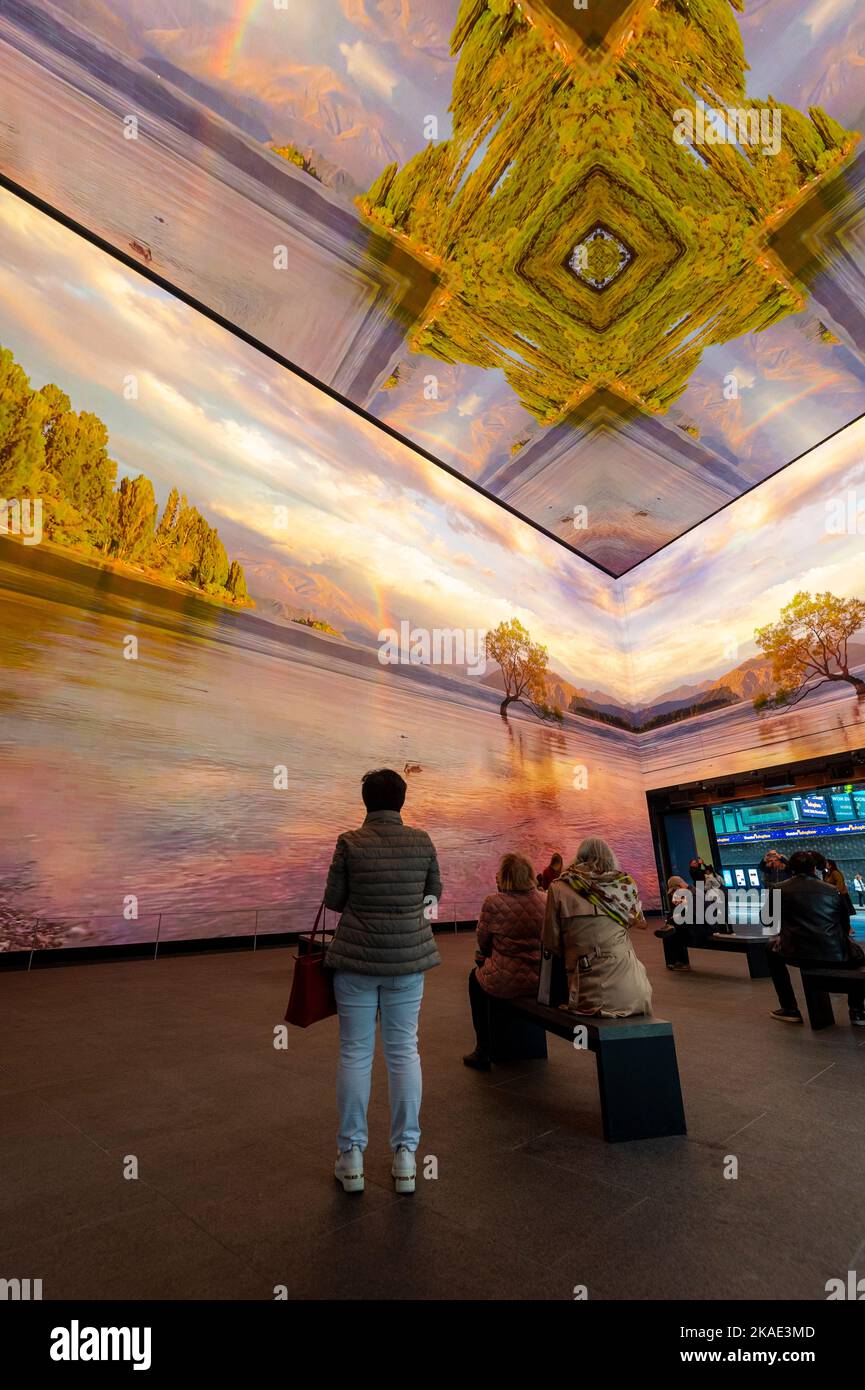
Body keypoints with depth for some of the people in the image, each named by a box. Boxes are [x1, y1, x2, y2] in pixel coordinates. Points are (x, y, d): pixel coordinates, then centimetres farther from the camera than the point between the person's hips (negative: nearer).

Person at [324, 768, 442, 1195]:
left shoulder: (350, 843, -13)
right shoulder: (422, 841, -7)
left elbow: (333, 899, -3)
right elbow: (434, 892, 6)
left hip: (356, 958, -1)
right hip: (409, 958, 2)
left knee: (355, 1054, 14)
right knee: (404, 1051, 15)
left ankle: (351, 1156, 27)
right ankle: (405, 1154, 26)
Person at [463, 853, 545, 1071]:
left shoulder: (493, 902, -17)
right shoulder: (541, 900, -3)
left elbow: (482, 940, -4)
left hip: (505, 983, -5)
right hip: (538, 981, 5)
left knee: (475, 978, 28)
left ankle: (484, 1050, 30)